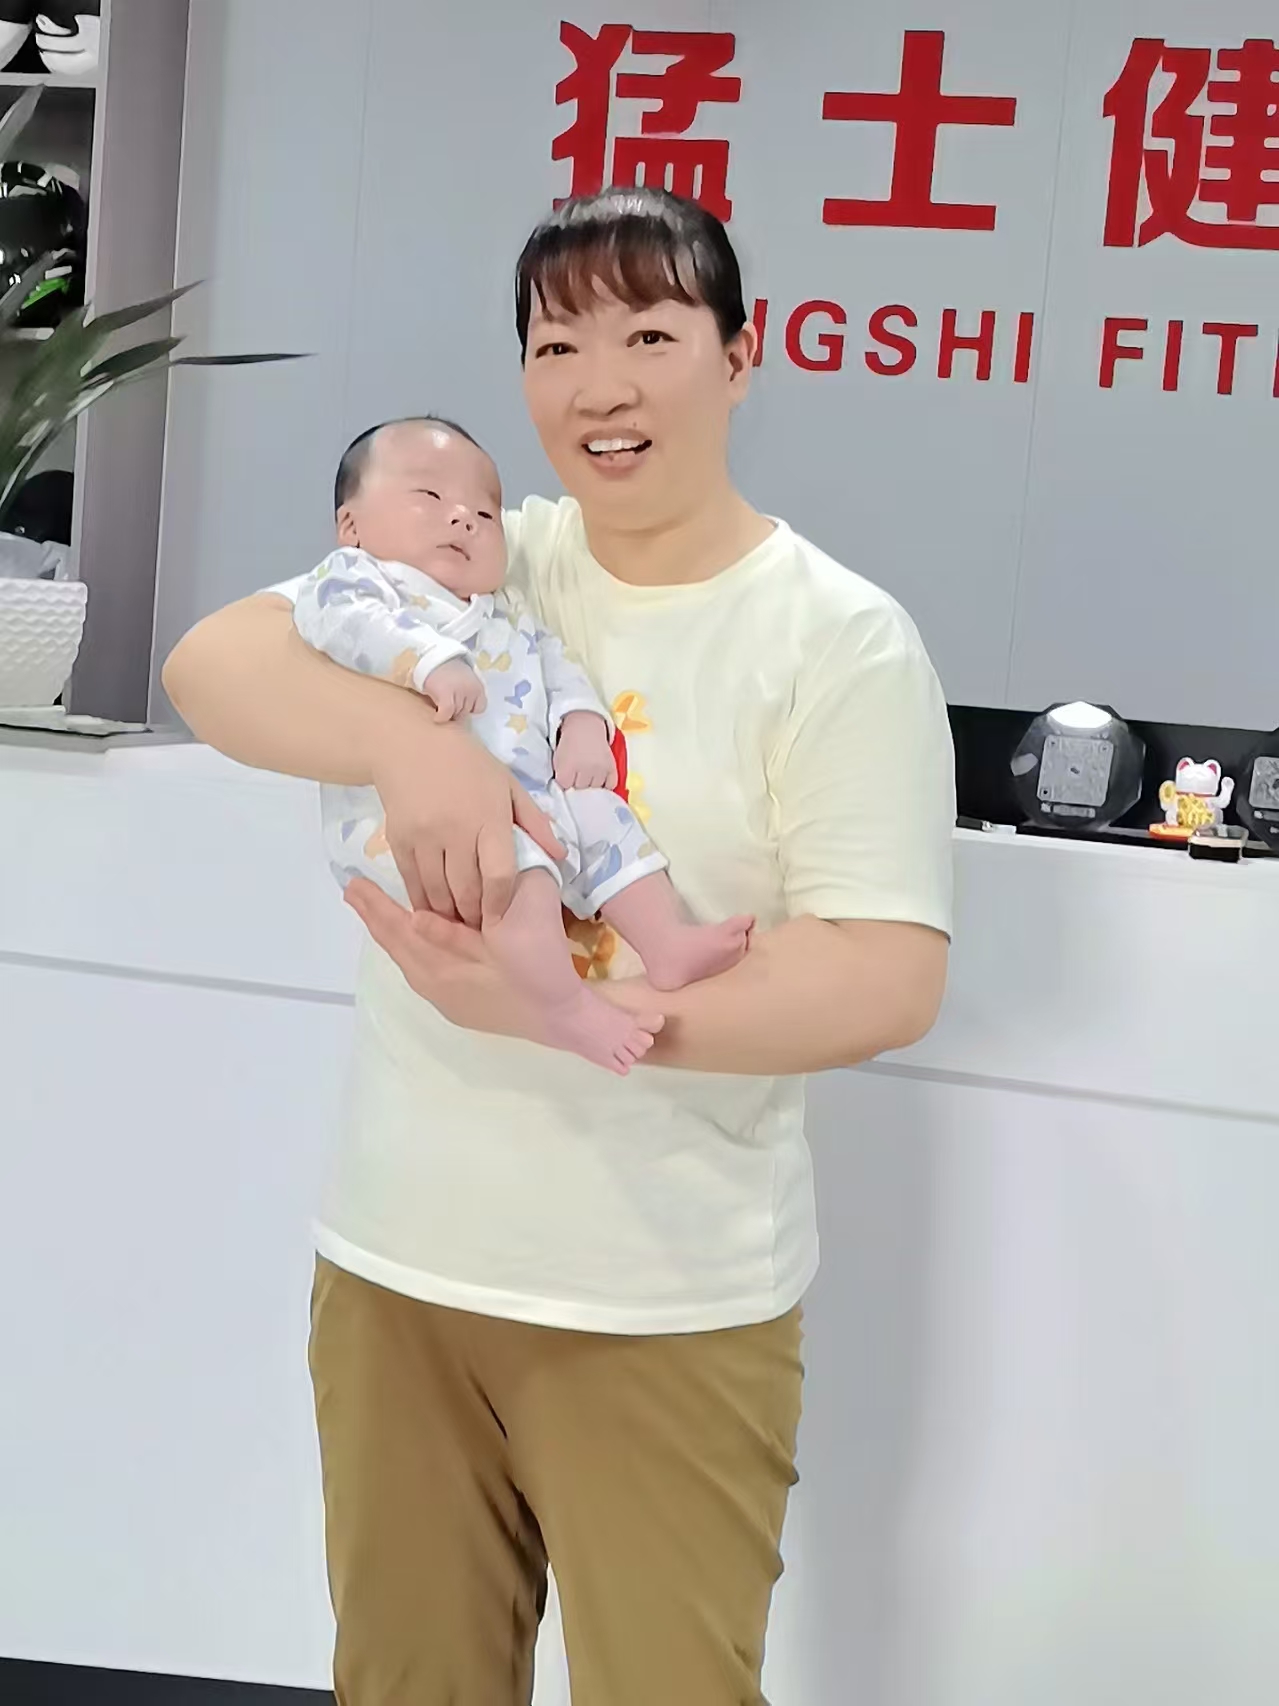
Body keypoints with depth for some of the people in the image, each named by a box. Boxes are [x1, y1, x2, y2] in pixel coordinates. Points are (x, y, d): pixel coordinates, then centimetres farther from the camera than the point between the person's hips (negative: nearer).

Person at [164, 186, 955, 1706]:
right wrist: (406, 738, -29)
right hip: (396, 1257, 4)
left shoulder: (841, 641, -7)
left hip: (671, 1306, -3)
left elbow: (888, 980, -14)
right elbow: (211, 662, -8)